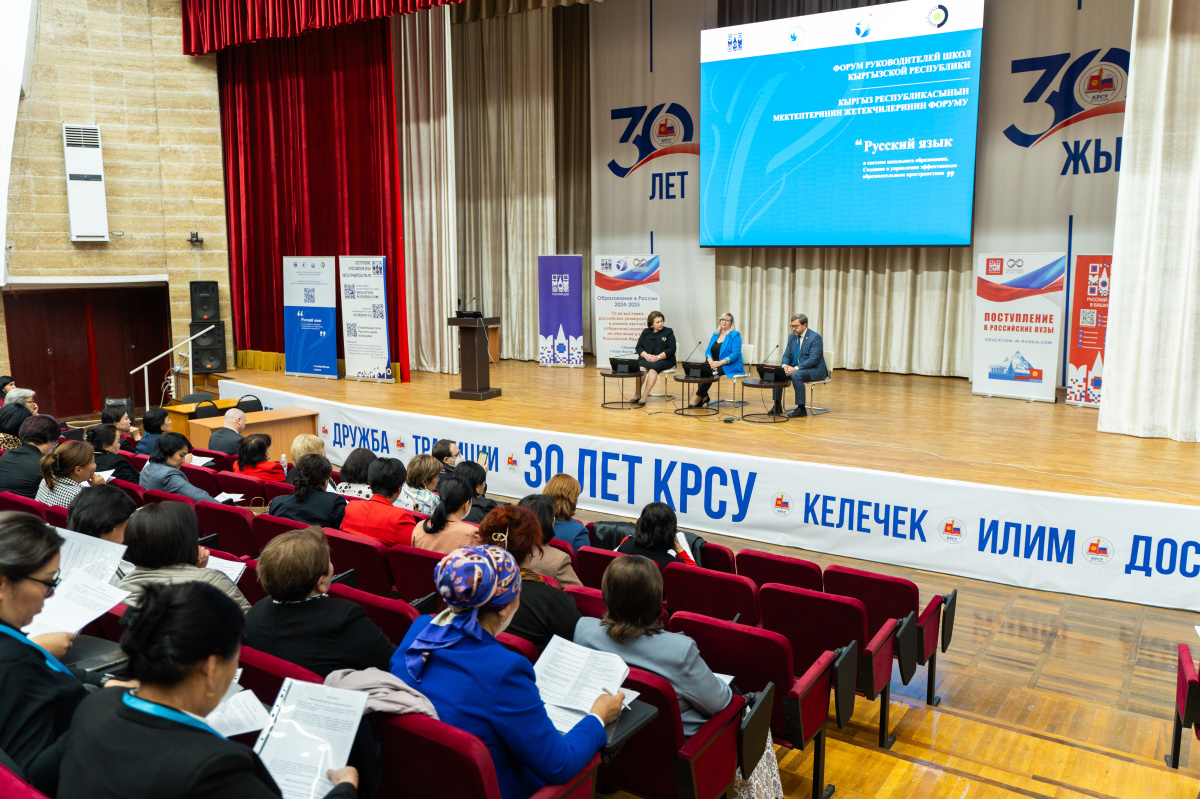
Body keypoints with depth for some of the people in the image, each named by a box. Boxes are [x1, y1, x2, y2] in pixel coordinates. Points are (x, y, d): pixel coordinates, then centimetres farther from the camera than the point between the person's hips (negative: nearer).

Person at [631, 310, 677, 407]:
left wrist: (658, 357, -15)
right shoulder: (646, 332, 18)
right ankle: (637, 394, -32)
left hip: (663, 359, -2)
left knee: (653, 368, -34)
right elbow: (638, 347, 11)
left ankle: (644, 398, -38)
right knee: (641, 368, -32)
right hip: (646, 358, 3)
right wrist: (646, 355, -11)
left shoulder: (668, 332, 10)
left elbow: (671, 349, -1)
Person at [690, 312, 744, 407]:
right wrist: (710, 361, -10)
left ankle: (698, 396, -17)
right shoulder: (715, 334, 16)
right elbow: (708, 351, 13)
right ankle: (704, 396, -21)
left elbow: (736, 354, -14)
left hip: (730, 366, -6)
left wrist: (719, 363, -21)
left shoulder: (735, 335, -4)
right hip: (714, 364, 6)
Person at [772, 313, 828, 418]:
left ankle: (801, 408, -26)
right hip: (794, 368, 7)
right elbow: (786, 355, 11)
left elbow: (813, 359, -22)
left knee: (796, 375, -35)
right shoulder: (792, 337, 10)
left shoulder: (815, 337, -13)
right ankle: (777, 406, -7)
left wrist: (795, 368, -29)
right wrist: (785, 366, -13)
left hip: (814, 371, -7)